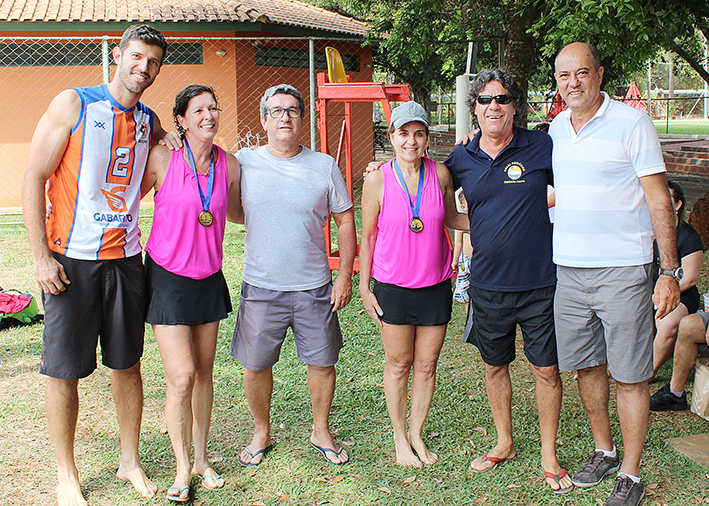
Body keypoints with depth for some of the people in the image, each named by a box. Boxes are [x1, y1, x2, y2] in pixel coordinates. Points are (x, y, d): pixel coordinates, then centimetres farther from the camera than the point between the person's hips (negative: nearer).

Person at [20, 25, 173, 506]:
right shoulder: (74, 104, -6)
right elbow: (34, 178, -8)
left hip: (125, 258, 4)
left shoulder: (149, 121, 8)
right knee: (64, 370, 3)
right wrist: (42, 257, -12)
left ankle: (131, 461, 26)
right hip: (71, 259, -4)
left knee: (127, 363, 11)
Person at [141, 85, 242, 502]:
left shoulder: (229, 164, -1)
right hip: (168, 277, -4)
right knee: (181, 377, -9)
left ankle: (201, 458, 28)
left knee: (204, 372, 12)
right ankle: (182, 468, 10)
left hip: (209, 277, 4)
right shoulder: (162, 159, -13)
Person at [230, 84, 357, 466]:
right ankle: (261, 432, 32)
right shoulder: (243, 163, -2)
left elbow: (345, 220, 5)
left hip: (315, 287, 1)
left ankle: (321, 431, 32)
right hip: (261, 287, 0)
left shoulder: (324, 166, 0)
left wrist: (345, 274, 0)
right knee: (256, 366, 9)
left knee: (322, 362, 9)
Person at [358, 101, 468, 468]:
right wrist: (364, 288, 0)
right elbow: (368, 237, 0)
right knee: (398, 366, 9)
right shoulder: (378, 180, -8)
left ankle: (416, 433, 31)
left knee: (426, 365, 11)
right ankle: (400, 439, 28)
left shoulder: (440, 174, -2)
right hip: (393, 287, -2)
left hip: (436, 286, 2)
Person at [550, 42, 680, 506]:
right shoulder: (556, 128, 10)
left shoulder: (632, 124, -8)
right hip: (569, 270, 6)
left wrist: (670, 271, -11)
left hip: (622, 270, -5)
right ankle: (604, 451, 33)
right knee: (587, 365, 14)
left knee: (630, 376, 0)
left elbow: (659, 201, -8)